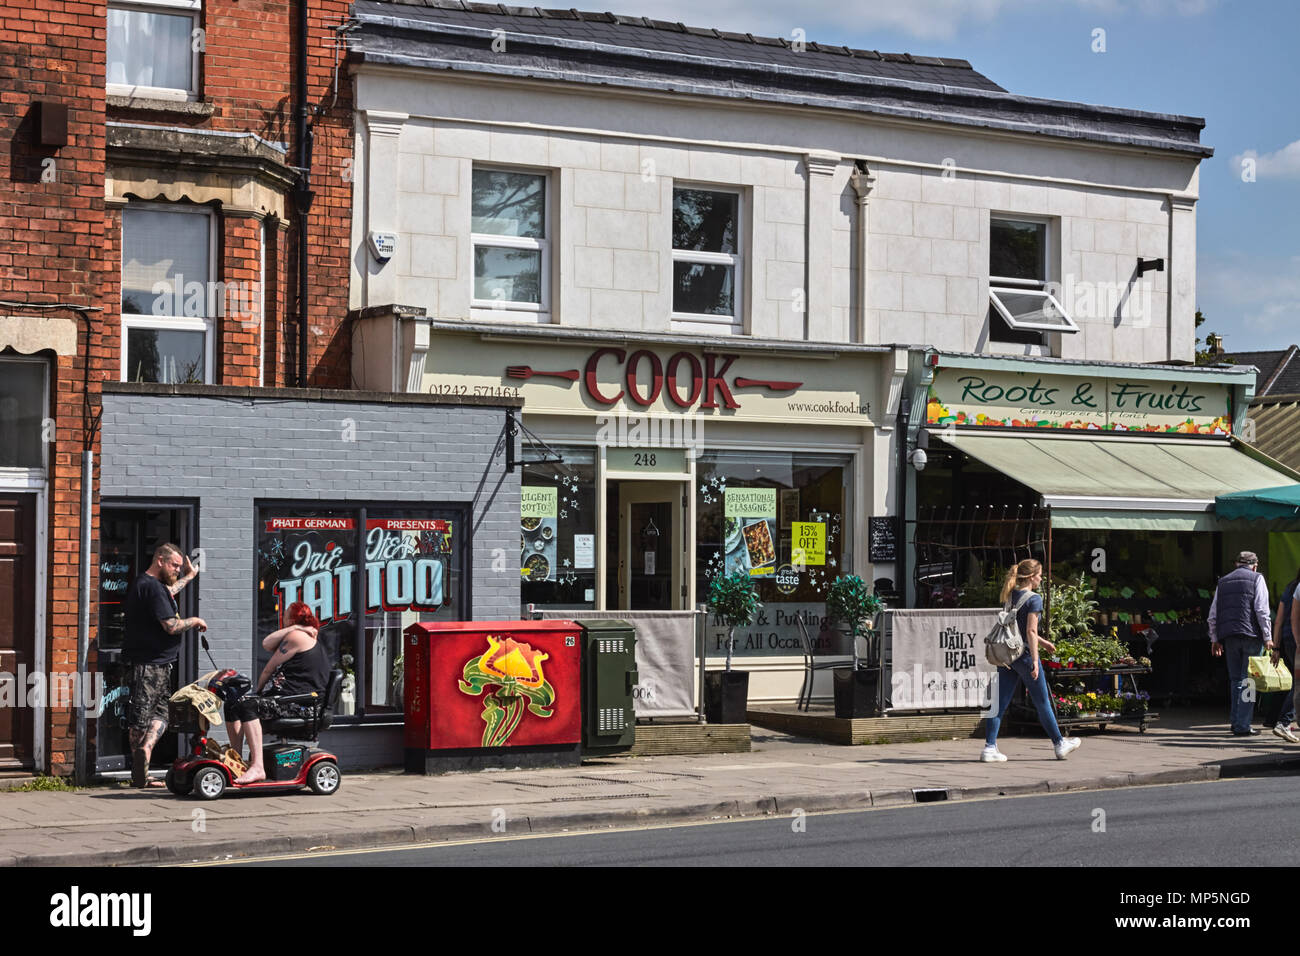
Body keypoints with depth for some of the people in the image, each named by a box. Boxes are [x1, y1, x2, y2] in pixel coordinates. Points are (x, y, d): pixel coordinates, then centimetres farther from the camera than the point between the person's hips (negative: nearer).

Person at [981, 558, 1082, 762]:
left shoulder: (1010, 596, 11)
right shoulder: (1034, 599, -11)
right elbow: (1031, 632, -17)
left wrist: (1042, 641, 31)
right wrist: (1035, 661, -16)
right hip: (1024, 654, -6)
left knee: (1000, 703, 3)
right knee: (1042, 703, 7)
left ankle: (990, 747, -4)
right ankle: (1059, 745, 21)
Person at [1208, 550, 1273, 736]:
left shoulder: (1223, 581, 17)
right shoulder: (1257, 578, 3)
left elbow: (1212, 615, 14)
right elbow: (1262, 610, -7)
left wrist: (1215, 639, 19)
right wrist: (1267, 637, -5)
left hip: (1229, 637, 5)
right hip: (1251, 635, -4)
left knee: (1235, 680, 13)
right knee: (1248, 681, -3)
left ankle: (1235, 722, 12)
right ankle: (1243, 726, -7)